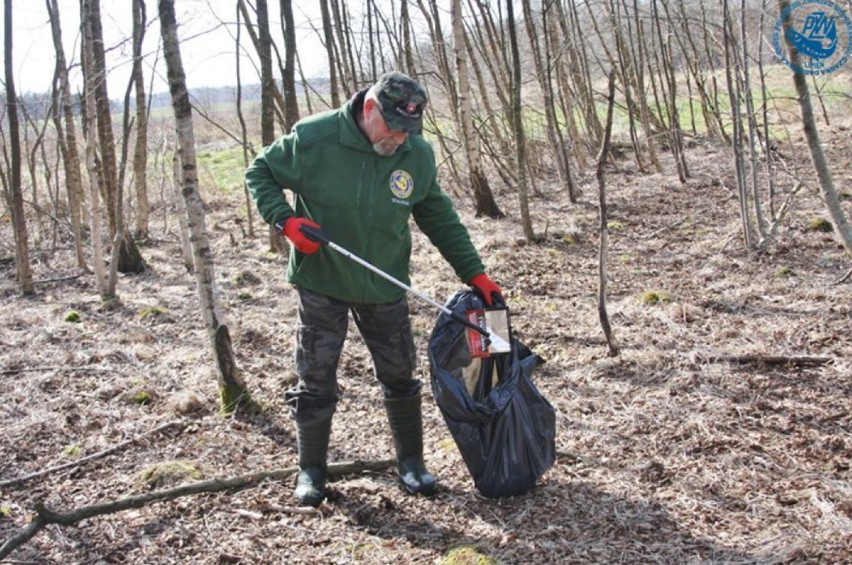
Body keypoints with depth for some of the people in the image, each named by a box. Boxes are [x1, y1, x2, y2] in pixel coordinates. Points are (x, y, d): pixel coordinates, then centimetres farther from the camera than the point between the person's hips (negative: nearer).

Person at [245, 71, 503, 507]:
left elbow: (440, 219, 3)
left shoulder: (418, 155, -9)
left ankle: (411, 462, 29)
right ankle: (311, 470, 23)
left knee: (400, 377, 11)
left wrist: (475, 274, 0)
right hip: (321, 282, -2)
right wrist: (286, 219, -21)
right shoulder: (313, 138, -18)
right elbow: (259, 173, -4)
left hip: (385, 288, 3)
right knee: (315, 381, 5)